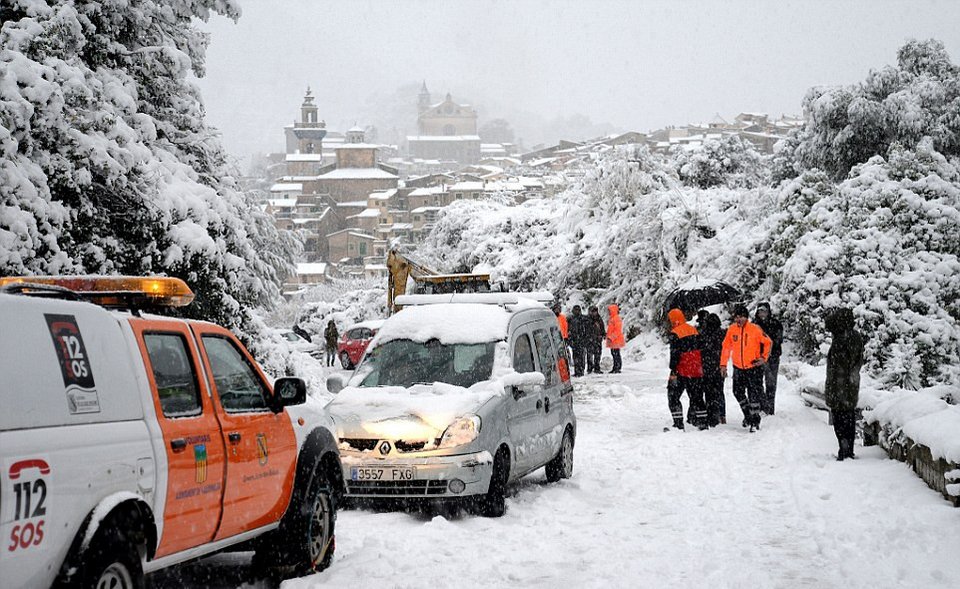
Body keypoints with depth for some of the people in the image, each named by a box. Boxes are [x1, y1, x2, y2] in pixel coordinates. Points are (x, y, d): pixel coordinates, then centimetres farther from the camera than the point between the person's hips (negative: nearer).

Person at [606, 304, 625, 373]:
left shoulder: (616, 318, -15)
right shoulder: (611, 319, 16)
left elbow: (617, 330, -20)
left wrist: (611, 338, -22)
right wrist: (608, 336, 17)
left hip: (616, 340, -10)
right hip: (612, 341, 10)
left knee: (616, 354, -7)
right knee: (613, 353, 13)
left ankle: (618, 368, -4)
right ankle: (615, 368, 19)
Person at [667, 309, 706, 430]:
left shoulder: (675, 333, -13)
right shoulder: (693, 330, 10)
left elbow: (675, 354, -18)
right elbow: (699, 349, 16)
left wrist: (673, 371, -16)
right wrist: (700, 366, 23)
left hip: (682, 371, -7)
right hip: (696, 370, 7)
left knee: (673, 396, 1)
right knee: (696, 397, 15)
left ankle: (678, 424, -5)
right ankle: (702, 423, 16)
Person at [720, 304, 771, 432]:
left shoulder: (755, 329, -12)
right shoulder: (732, 329, -3)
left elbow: (768, 342, 1)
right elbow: (726, 347, 6)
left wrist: (763, 357, -6)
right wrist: (723, 364, 4)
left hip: (754, 367, -4)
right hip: (738, 368, 4)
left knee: (754, 395, -6)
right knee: (738, 393, 12)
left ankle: (755, 421, 2)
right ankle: (747, 415, 32)